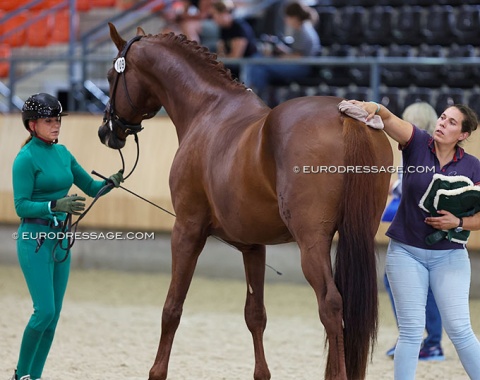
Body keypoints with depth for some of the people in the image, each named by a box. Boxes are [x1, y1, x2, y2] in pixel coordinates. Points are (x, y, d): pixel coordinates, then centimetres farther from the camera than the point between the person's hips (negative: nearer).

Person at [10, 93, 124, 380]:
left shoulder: (62, 152, 10)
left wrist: (111, 182, -6)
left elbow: (91, 187, 15)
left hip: (60, 239, 7)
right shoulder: (26, 158, -11)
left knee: (54, 316, 6)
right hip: (35, 239, -7)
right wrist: (55, 205, -29)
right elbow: (21, 205, -16)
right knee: (45, 311, -12)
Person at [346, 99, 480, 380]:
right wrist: (373, 108, -44)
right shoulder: (417, 143, -5)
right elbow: (388, 118, -23)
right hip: (406, 251, 0)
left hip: (449, 255, 0)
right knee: (411, 331, 1)